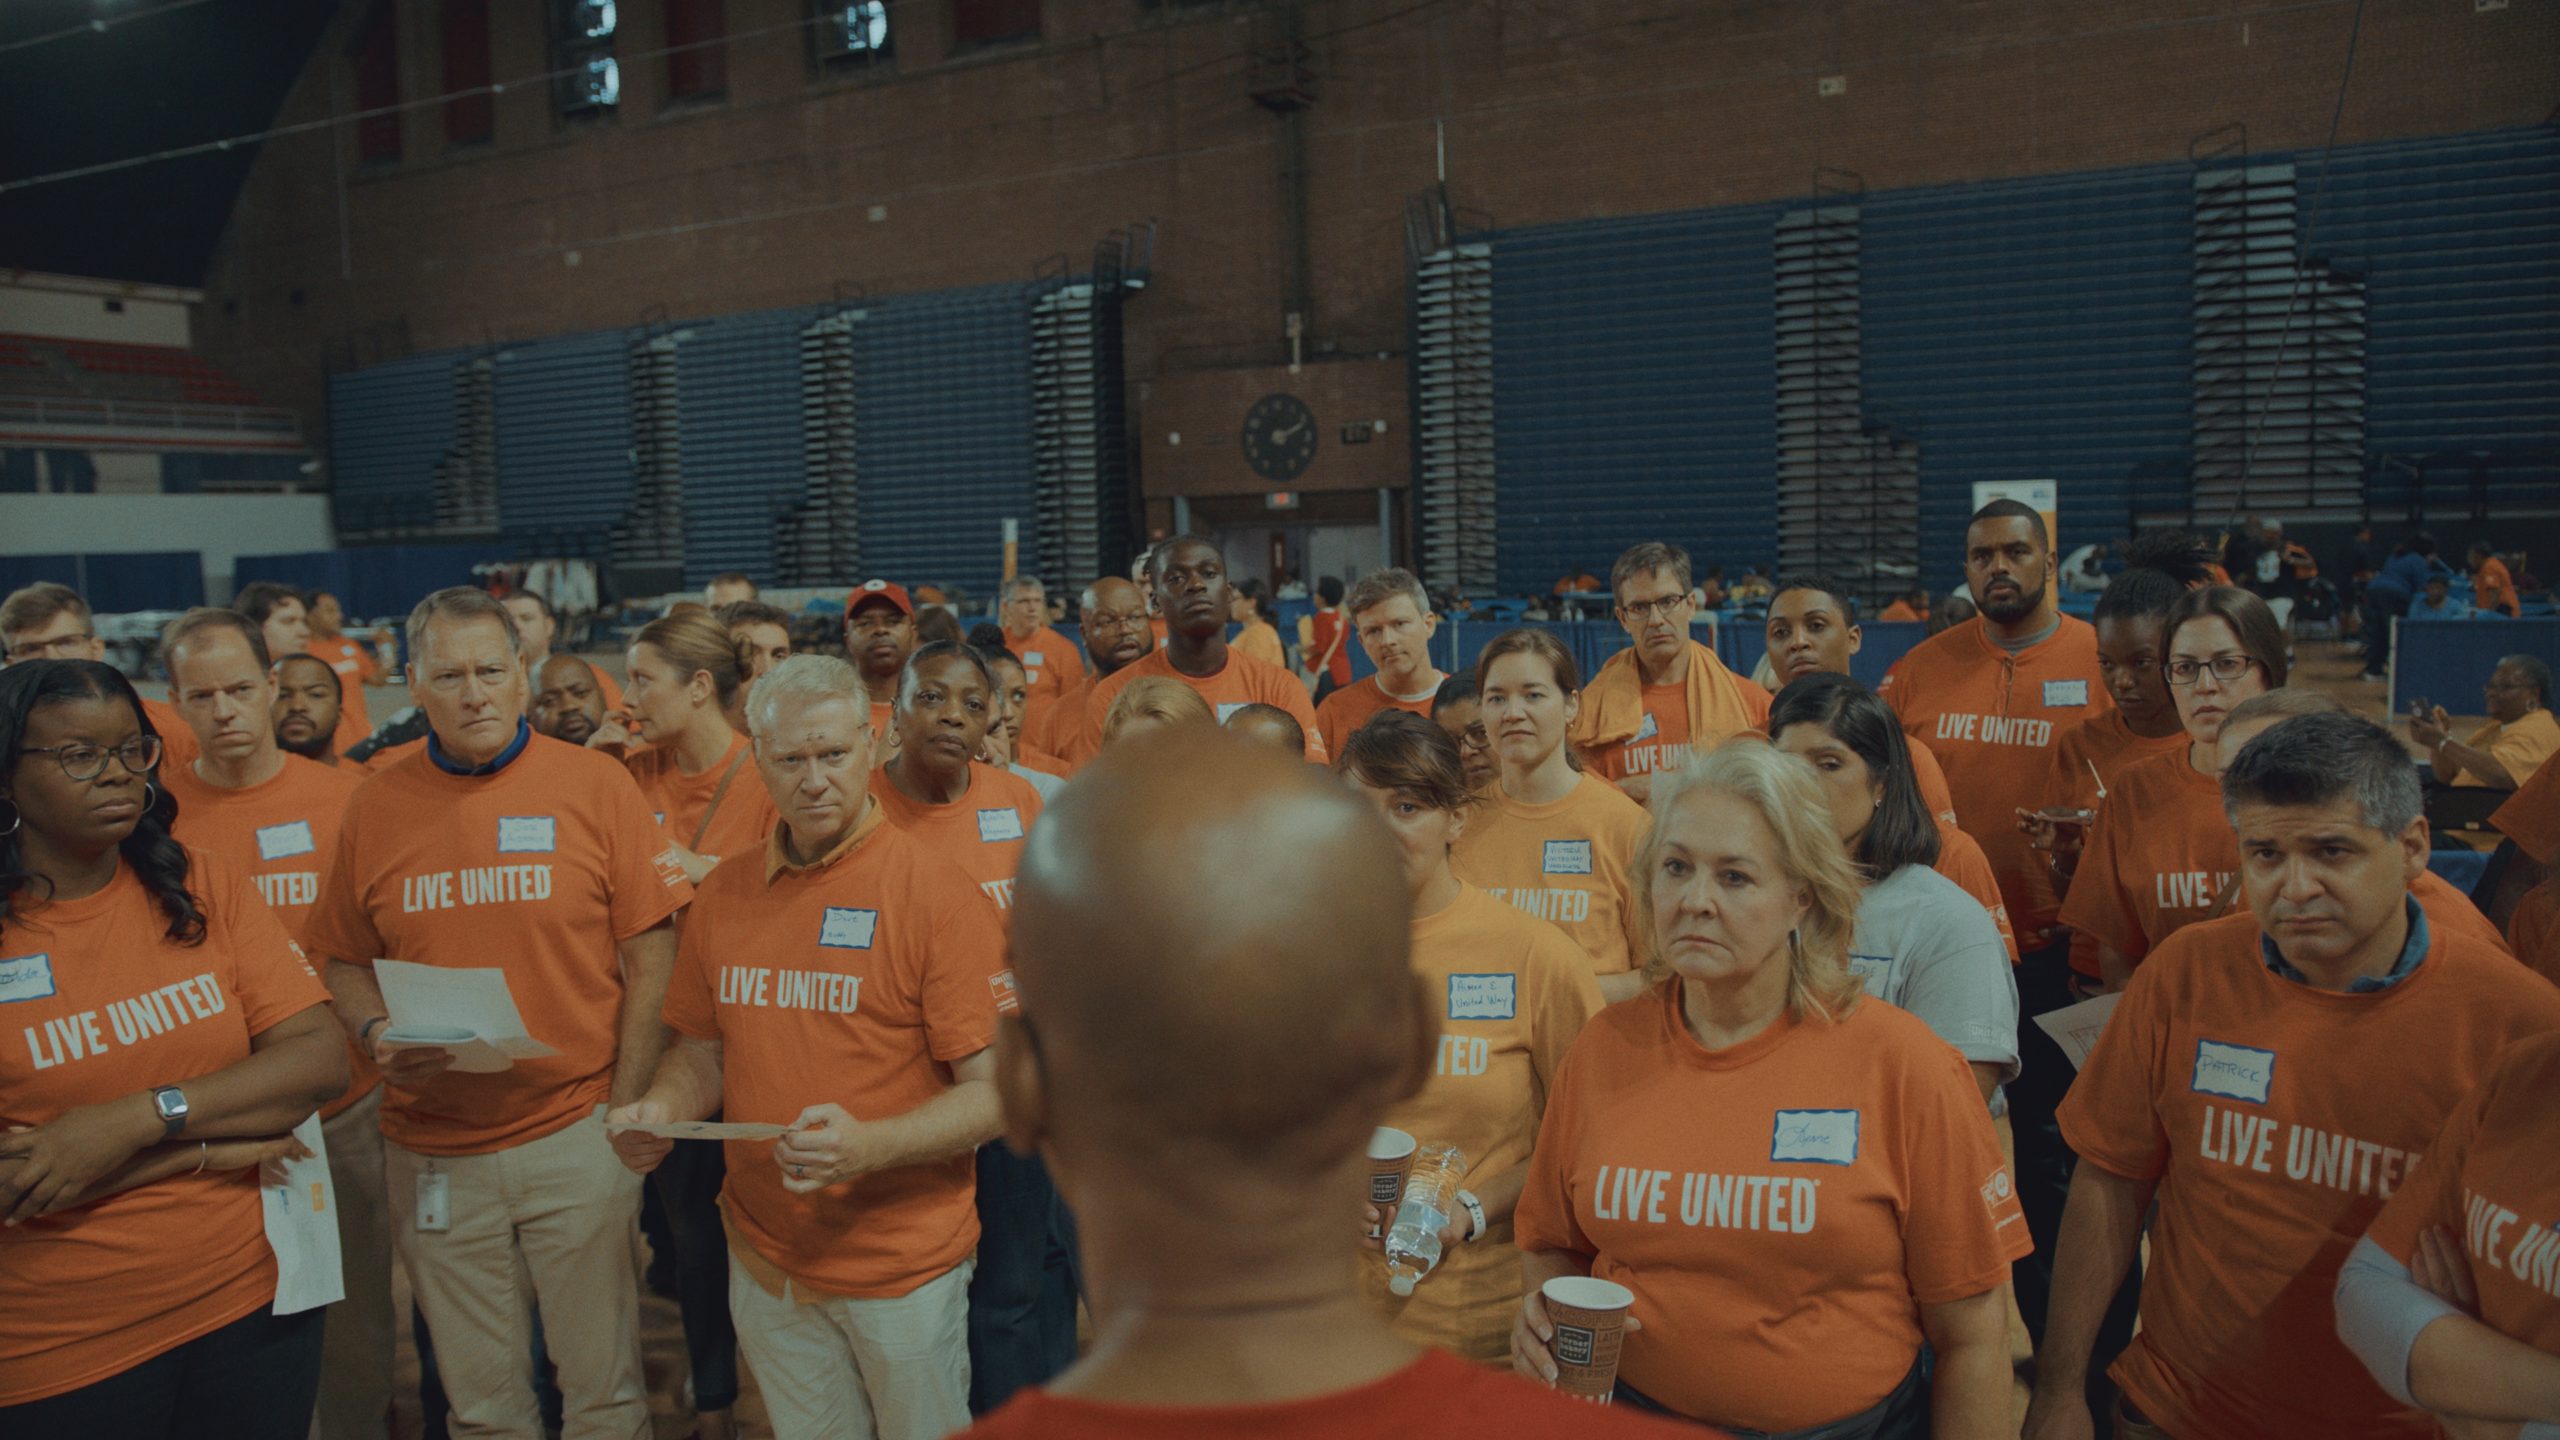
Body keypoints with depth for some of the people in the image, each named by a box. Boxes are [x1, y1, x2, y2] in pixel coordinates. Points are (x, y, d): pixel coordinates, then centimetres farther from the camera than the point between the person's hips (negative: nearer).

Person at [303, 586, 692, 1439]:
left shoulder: (596, 784, -5)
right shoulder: (376, 806, 2)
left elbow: (650, 958, -4)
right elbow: (345, 962, 12)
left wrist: (624, 1112, -7)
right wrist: (375, 1030, -9)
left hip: (576, 1136, -2)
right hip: (431, 1154, 2)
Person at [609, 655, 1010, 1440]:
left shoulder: (936, 891, -14)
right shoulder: (724, 894, 2)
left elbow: (996, 1090, -15)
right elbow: (703, 1050, 14)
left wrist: (870, 1147, -28)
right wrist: (662, 1108, -7)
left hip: (903, 1265, -4)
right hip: (765, 1260, 4)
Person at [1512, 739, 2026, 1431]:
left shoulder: (1906, 1066, -15)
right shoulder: (1604, 1048, -6)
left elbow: (1970, 1334, -10)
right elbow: (1552, 1244, 7)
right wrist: (1545, 1321, -11)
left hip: (1857, 1420, -2)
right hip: (1635, 1412, 3)